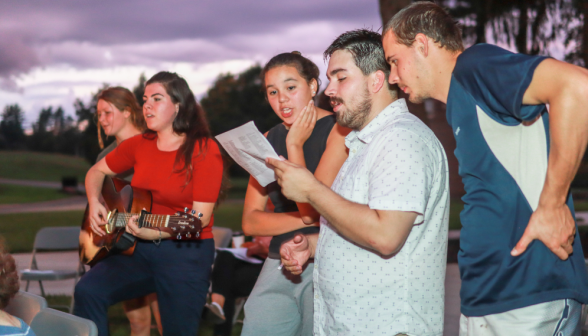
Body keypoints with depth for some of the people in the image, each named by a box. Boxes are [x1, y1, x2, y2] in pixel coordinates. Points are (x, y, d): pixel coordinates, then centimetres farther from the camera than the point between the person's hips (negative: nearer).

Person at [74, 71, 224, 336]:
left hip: (185, 253, -4)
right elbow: (97, 171, 21)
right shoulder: (139, 145, 7)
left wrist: (157, 232, -27)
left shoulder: (204, 150, -10)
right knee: (88, 291, -19)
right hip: (138, 249, 4)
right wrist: (94, 202, 2)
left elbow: (200, 217, -15)